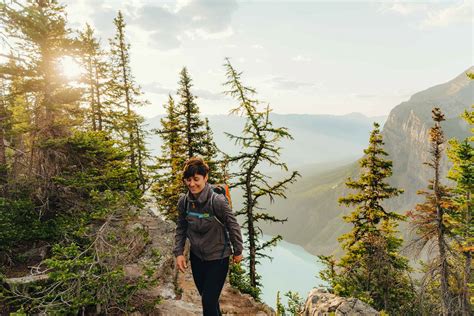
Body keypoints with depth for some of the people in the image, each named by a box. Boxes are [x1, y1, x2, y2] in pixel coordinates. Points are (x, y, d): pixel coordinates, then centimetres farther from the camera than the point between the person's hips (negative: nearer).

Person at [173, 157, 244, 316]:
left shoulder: (217, 201, -26)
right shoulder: (183, 201, -10)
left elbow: (233, 226, -14)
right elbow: (181, 228, 4)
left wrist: (238, 251, -3)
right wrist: (179, 252, -4)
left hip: (218, 258, -5)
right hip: (196, 256, 5)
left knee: (209, 301, -3)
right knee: (206, 297, 21)